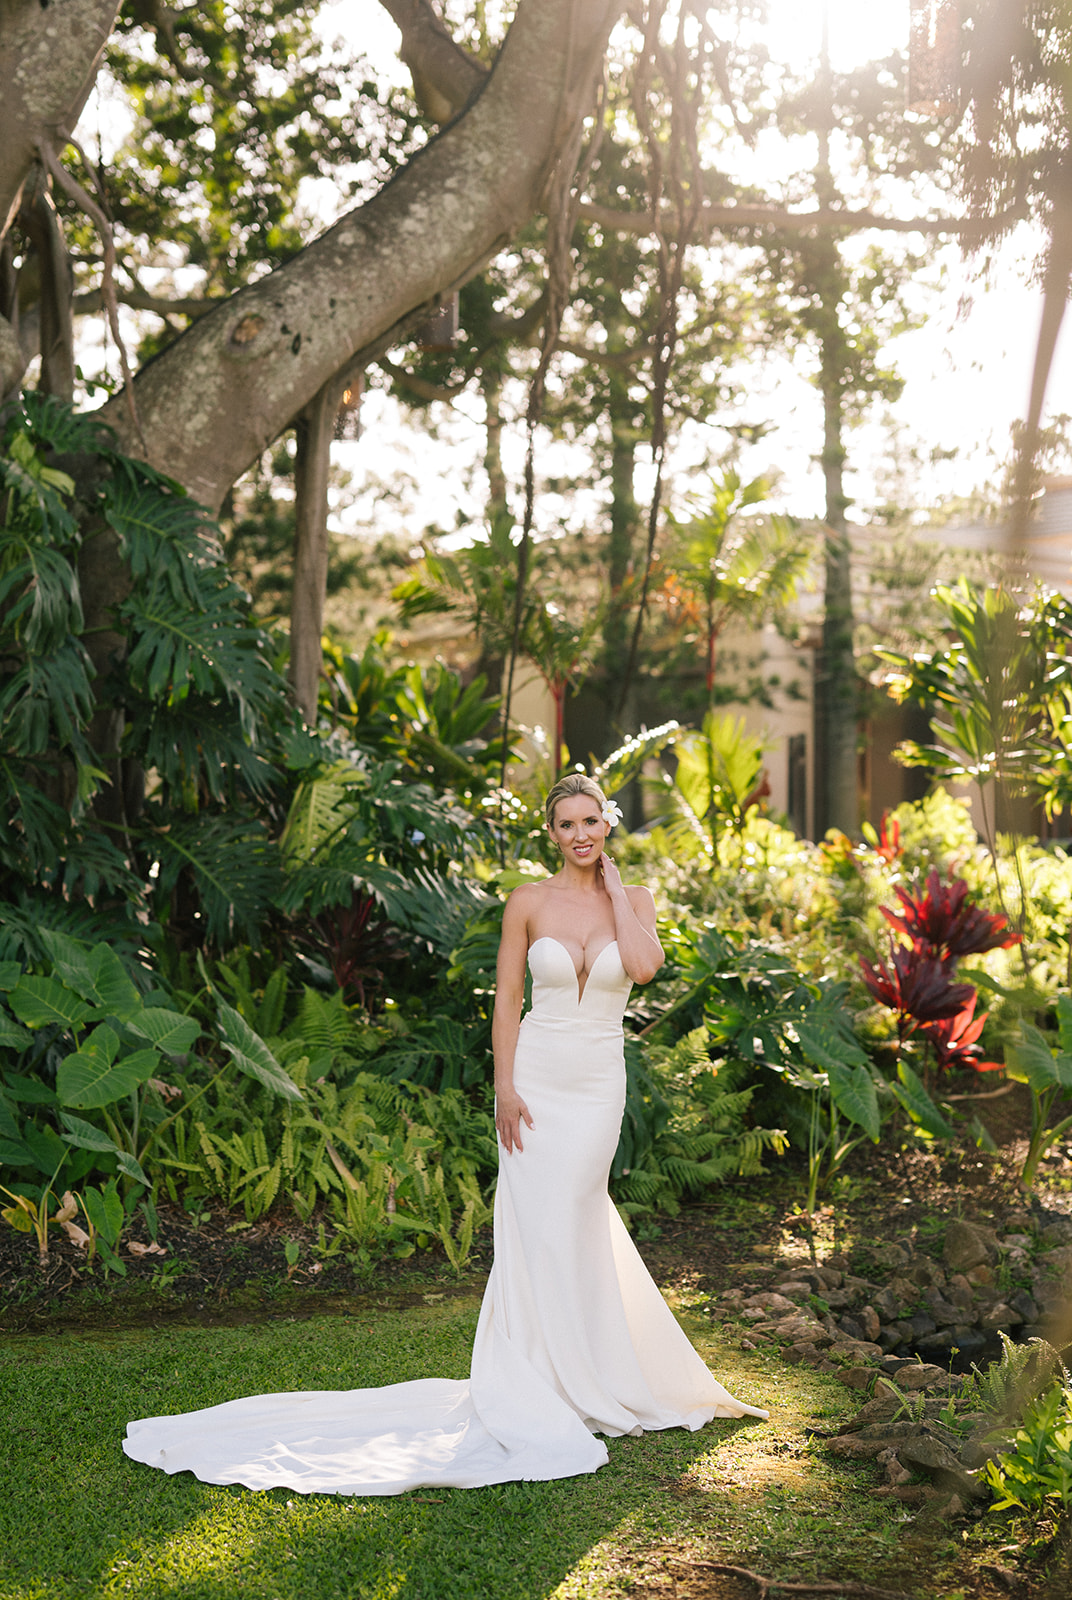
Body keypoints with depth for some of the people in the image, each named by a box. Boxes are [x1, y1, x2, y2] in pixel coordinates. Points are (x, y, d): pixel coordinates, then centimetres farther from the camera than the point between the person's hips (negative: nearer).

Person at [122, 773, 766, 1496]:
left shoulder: (635, 900, 2)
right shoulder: (529, 902, 0)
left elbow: (645, 966, -18)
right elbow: (507, 997, 0)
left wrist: (613, 881, -9)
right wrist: (505, 1087, -8)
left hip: (599, 1085, 1)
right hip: (537, 1076, -1)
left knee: (569, 1227, 2)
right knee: (537, 1232, -2)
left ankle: (570, 1380, 19)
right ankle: (532, 1394, 8)